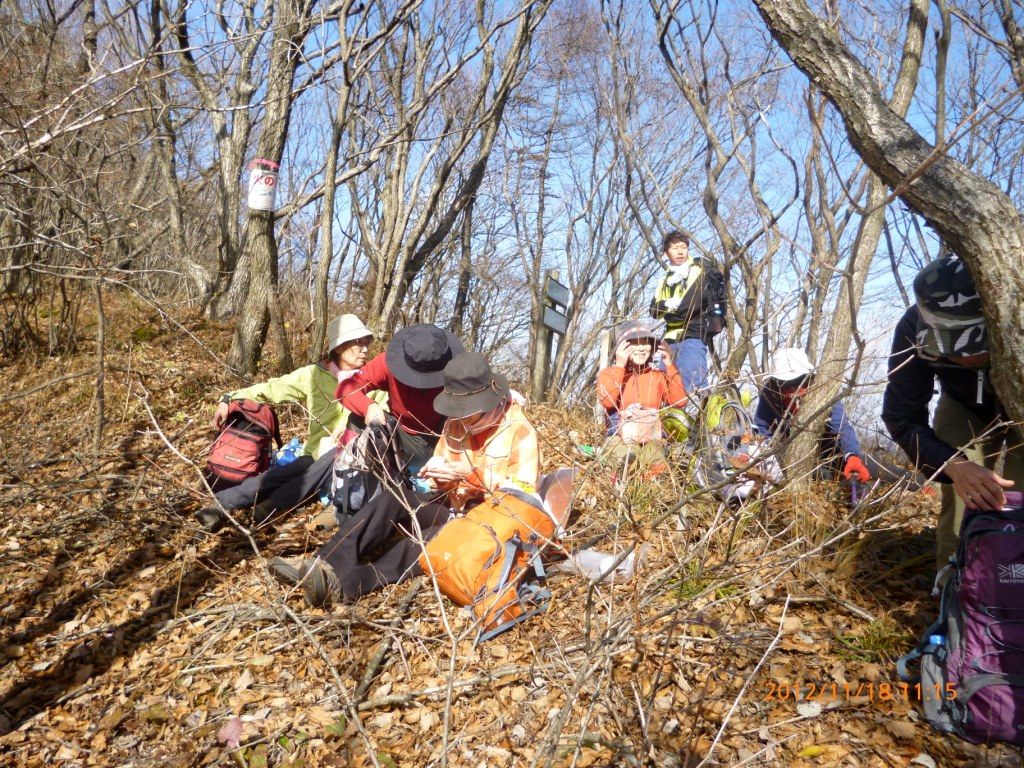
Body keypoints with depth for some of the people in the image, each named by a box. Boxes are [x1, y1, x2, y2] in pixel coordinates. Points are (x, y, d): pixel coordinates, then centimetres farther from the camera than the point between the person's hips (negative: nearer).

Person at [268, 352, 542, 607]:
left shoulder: (521, 432, -11)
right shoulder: (457, 423, 8)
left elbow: (525, 496, -18)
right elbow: (445, 484, 14)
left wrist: (473, 474, -27)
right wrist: (438, 473, -12)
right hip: (452, 506, 6)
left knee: (436, 536, -37)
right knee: (394, 499, -22)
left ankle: (347, 581, -50)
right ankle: (329, 565, -36)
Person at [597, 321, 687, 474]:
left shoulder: (658, 375, 18)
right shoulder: (608, 373, 9)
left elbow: (679, 401, 1)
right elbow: (607, 401, -13)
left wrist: (669, 365, 0)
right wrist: (619, 366, -12)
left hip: (651, 438, 3)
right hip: (620, 438, -2)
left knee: (658, 467, -31)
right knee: (628, 462, -36)